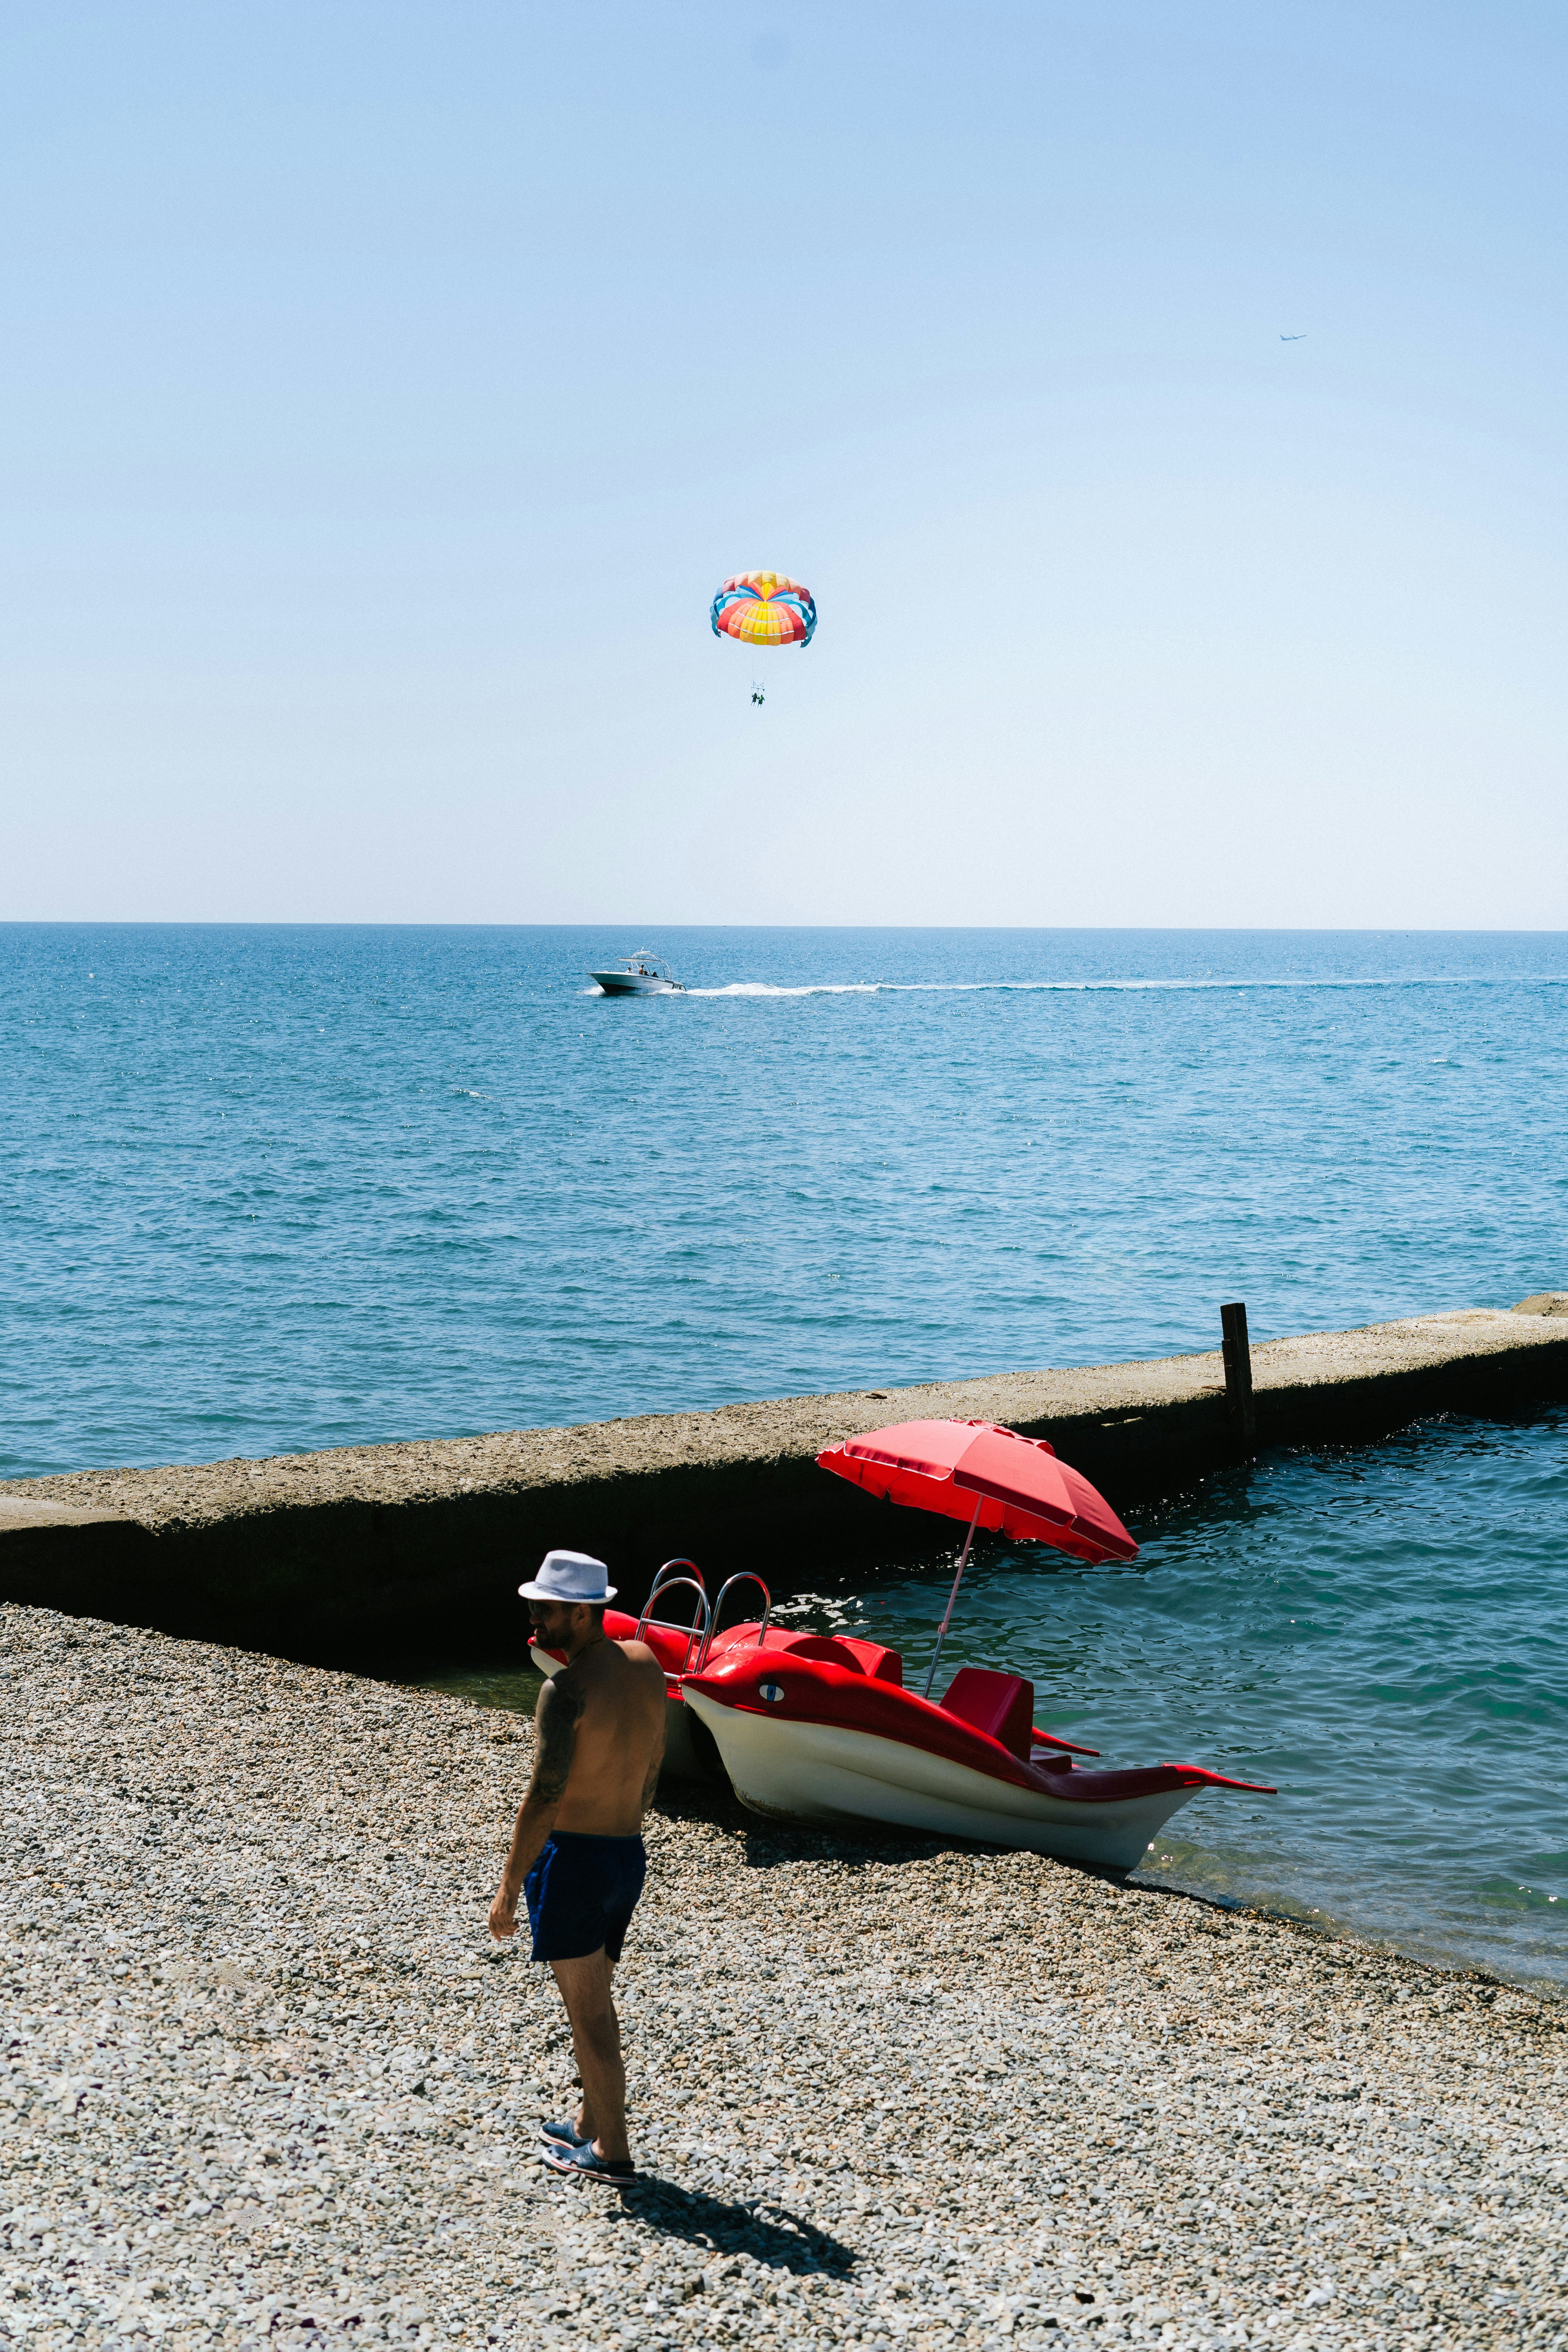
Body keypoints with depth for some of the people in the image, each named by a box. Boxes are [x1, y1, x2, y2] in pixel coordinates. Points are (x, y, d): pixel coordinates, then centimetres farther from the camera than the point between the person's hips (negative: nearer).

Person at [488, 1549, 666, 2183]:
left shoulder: (567, 1690, -20)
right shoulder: (646, 1665, 3)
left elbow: (544, 1798, -21)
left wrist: (509, 1888, -16)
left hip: (572, 1856, -8)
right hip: (629, 1855, 8)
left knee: (588, 2011, 2)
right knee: (595, 2002, 22)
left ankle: (610, 2152, 10)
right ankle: (592, 2123, 33)